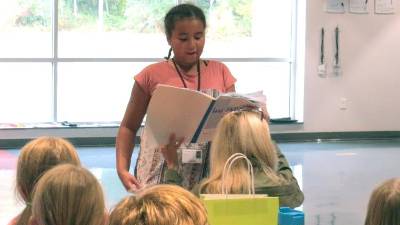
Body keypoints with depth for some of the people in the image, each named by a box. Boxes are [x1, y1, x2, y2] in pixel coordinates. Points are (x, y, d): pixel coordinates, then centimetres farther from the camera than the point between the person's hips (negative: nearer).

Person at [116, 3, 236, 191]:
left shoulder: (220, 72, 10)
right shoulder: (152, 75, 3)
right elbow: (129, 127, 9)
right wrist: (122, 169, -3)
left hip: (208, 176, 2)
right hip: (160, 176, -2)